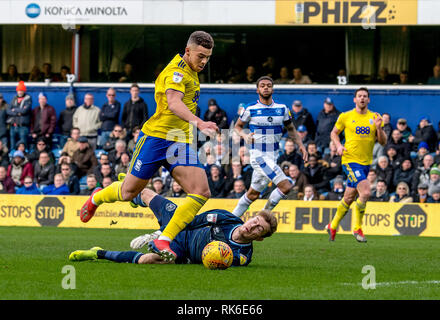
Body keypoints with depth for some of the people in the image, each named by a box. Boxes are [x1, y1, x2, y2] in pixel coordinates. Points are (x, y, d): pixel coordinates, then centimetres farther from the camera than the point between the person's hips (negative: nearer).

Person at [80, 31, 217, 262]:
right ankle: (97, 198, 40)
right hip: (157, 136, -8)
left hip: (182, 143, 8)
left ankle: (163, 241, -14)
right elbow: (173, 102, -33)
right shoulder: (177, 70, -15)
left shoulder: (191, 72, 14)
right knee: (128, 192, 5)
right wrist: (198, 122, -47)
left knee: (201, 192, -14)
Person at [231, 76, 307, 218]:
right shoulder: (251, 109, -4)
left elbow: (290, 128, 19)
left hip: (273, 157, 5)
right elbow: (238, 126, 8)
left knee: (253, 194, 12)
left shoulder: (282, 108, 6)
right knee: (286, 186, -20)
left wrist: (300, 145, 5)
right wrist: (245, 136, -13)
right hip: (258, 155, -5)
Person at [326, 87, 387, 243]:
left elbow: (383, 142, 6)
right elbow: (334, 133, 14)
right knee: (365, 192, -21)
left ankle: (333, 226, 32)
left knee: (349, 198, 13)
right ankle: (357, 228, -6)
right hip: (350, 160, -4)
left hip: (366, 162, 4)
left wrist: (378, 127, -12)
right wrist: (338, 146, -4)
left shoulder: (374, 117, 7)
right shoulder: (345, 116, 1)